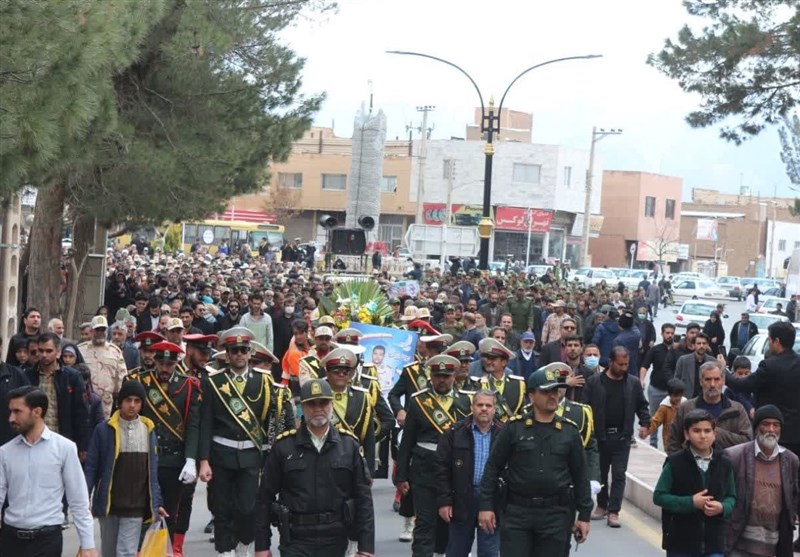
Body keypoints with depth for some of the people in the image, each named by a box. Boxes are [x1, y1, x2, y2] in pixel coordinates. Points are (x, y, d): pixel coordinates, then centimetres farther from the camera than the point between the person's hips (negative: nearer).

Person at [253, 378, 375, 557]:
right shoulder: (283, 446, -1)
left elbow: (363, 498, 1)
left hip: (335, 542, 2)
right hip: (295, 542, -2)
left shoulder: (349, 445, 2)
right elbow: (265, 497, 2)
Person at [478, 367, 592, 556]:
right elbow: (493, 468, 1)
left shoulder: (569, 431, 4)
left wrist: (584, 515, 5)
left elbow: (580, 475, 7)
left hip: (556, 514, 2)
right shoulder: (514, 428, -1)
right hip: (516, 512, -1)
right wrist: (486, 506, -4)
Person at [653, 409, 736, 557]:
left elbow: (731, 497, 10)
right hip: (680, 542, -1)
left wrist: (722, 507, -13)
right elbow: (659, 496, -7)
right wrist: (690, 502, -17)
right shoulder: (675, 462, -7)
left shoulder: (724, 463, 1)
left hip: (713, 542, 2)